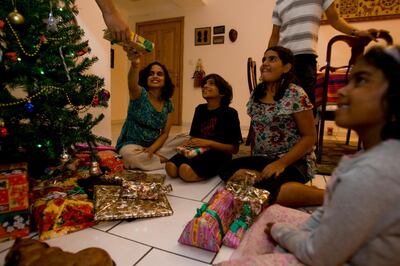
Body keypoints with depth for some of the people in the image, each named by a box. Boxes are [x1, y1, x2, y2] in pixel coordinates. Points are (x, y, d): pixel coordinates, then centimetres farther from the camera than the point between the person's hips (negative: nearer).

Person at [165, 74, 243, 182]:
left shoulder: (230, 113, -5)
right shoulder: (200, 109, 12)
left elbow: (234, 148, -6)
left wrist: (209, 143, -16)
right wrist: (189, 143, -4)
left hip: (218, 155, -4)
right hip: (199, 151, 5)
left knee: (186, 171, -32)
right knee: (171, 167, -25)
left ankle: (215, 173, -6)